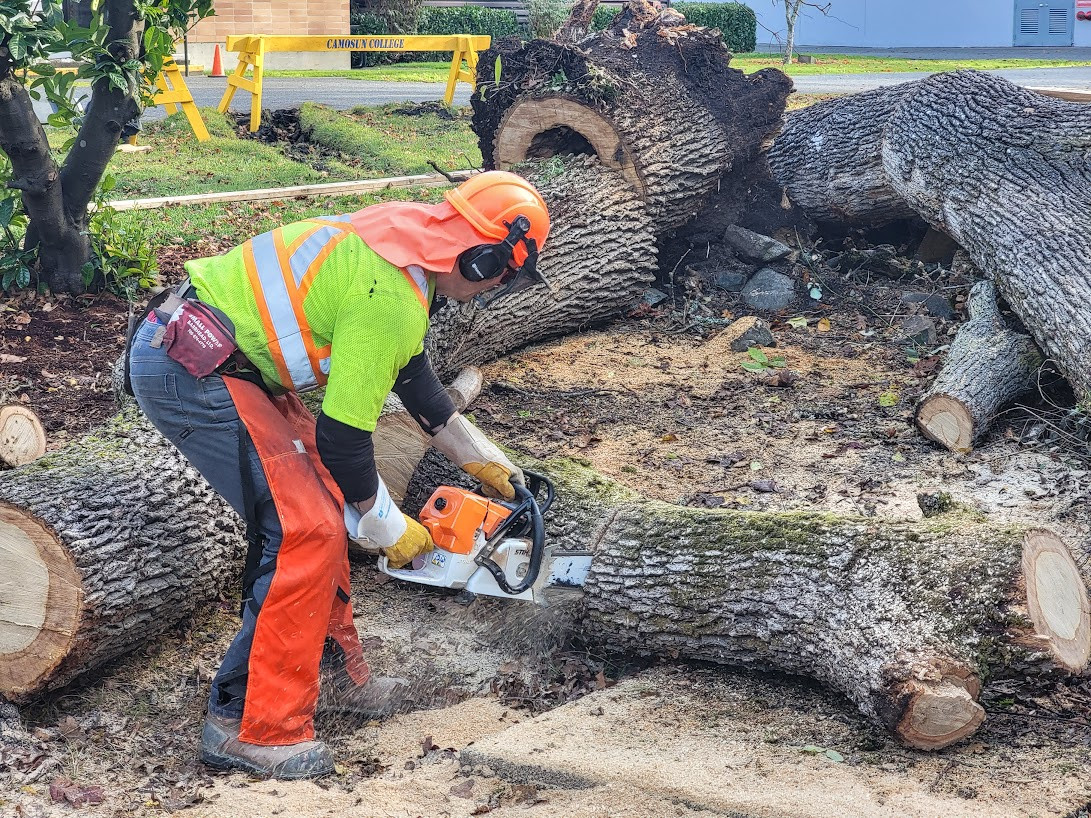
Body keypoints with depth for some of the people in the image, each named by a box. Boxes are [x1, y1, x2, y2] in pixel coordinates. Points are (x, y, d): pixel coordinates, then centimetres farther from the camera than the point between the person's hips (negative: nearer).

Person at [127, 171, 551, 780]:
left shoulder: (403, 240, 9)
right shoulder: (395, 301, -21)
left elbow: (412, 373, 22)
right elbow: (342, 436, -17)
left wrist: (486, 462, 27)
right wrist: (391, 529, -1)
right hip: (191, 373, -10)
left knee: (322, 504, 15)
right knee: (307, 533, -10)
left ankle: (338, 675, 25)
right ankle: (251, 728, -4)